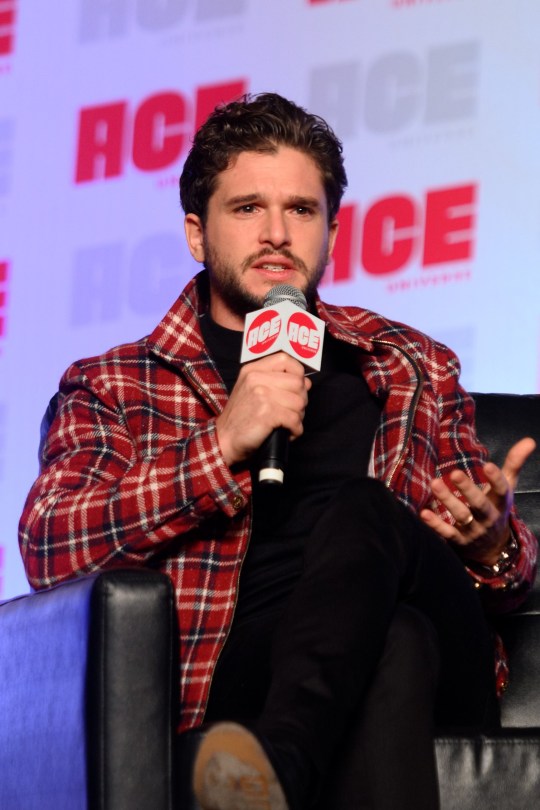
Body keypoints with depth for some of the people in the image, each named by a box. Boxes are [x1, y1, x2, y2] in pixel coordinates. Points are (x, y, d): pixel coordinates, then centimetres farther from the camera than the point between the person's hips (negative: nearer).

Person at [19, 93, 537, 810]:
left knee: (361, 508, -34)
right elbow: (48, 548, 0)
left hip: (441, 683, 3)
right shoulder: (113, 387, 19)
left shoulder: (414, 369, 27)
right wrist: (223, 443, -10)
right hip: (235, 682, -3)